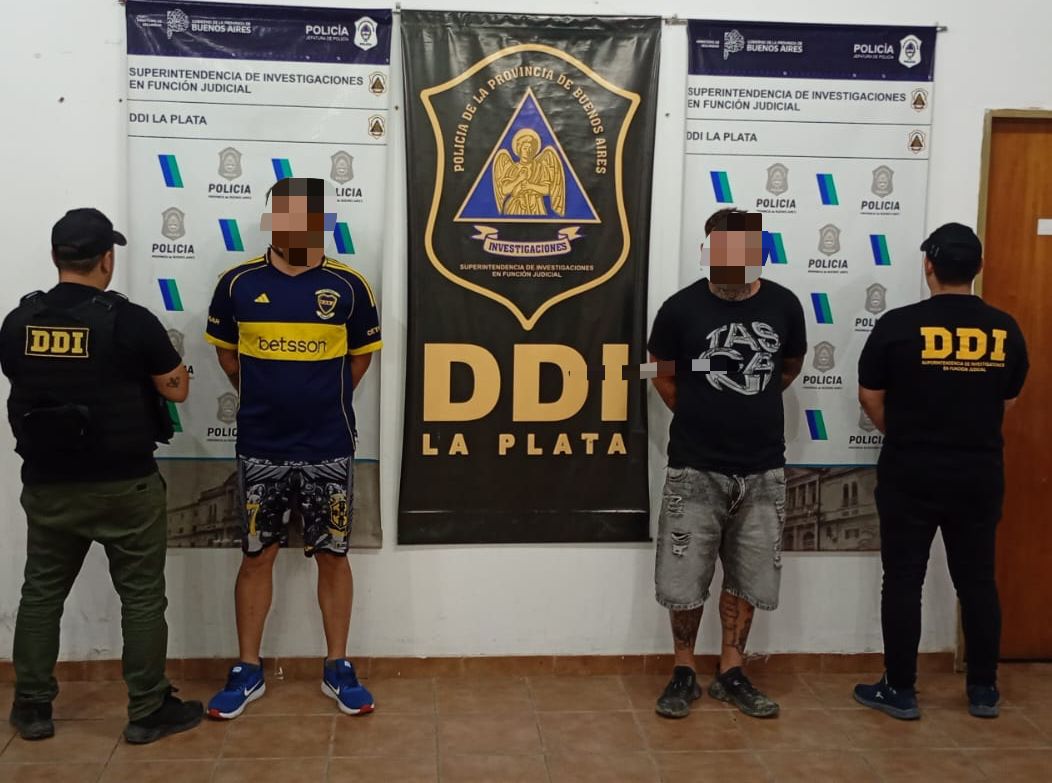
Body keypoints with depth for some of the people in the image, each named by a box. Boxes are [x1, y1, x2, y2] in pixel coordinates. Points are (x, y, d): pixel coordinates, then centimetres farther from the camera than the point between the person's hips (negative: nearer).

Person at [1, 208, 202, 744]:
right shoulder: (131, 321, -15)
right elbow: (177, 389, -5)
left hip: (47, 484, 4)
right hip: (125, 486, -4)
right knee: (142, 597, 7)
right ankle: (147, 711, 15)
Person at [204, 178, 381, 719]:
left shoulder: (348, 286, -5)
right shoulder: (238, 284, -3)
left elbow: (362, 355, 9)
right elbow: (225, 350, 11)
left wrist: (326, 401, 9)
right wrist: (263, 397, 10)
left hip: (329, 449, 0)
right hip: (261, 449, 1)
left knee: (332, 555, 8)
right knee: (257, 556, 9)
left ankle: (338, 669, 22)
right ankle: (248, 671, 23)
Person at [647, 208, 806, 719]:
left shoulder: (783, 305, -2)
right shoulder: (681, 308, -9)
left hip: (762, 469, 2)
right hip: (695, 468, -2)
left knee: (747, 577, 11)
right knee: (684, 578, 3)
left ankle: (731, 673, 25)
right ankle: (684, 673, 21)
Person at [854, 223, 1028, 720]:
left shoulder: (898, 325, -11)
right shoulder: (1005, 330, -1)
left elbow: (869, 395, -3)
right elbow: (1007, 401, 10)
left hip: (910, 474, -3)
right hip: (979, 474, 3)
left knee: (903, 580, 5)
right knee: (977, 580, 13)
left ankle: (900, 690, 12)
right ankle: (984, 690, 23)